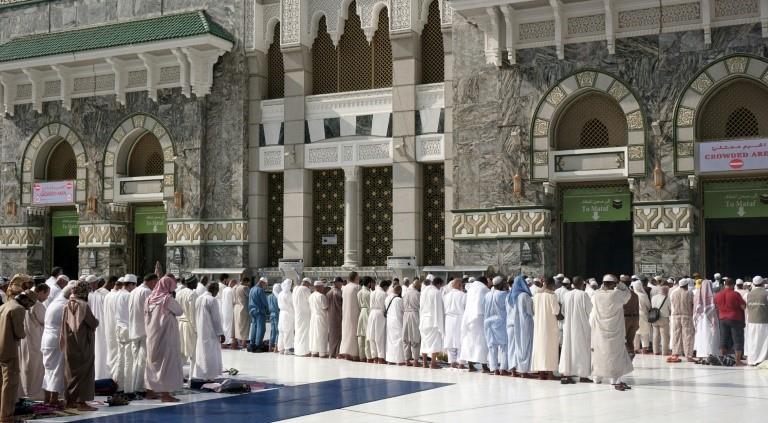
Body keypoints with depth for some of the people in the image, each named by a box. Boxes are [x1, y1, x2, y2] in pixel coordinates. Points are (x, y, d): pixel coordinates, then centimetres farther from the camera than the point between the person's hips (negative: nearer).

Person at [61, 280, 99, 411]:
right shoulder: (83, 305, -16)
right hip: (83, 344, -6)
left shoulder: (67, 305, 4)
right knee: (84, 371, 0)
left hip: (70, 345, 6)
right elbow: (93, 323, -13)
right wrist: (96, 322, 9)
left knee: (72, 371, 14)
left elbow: (64, 325, 9)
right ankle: (81, 402, -1)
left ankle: (70, 400, 19)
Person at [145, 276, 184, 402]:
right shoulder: (168, 299, -15)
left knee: (154, 362, 17)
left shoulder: (150, 299, 3)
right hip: (166, 335, -7)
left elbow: (146, 316, 11)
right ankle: (165, 393, 0)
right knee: (167, 363, 0)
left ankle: (153, 389, 22)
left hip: (152, 336, 7)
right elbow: (180, 311, -3)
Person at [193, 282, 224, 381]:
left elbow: (196, 316, 14)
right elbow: (216, 318, -14)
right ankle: (208, 377, -2)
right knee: (210, 355, -2)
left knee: (201, 354, 14)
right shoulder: (212, 300, -15)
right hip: (210, 333, -8)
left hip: (199, 332, 8)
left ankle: (199, 375, 17)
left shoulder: (198, 299, 8)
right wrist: (221, 333, -9)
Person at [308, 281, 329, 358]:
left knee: (314, 334, 10)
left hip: (313, 317, 8)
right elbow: (325, 308, -11)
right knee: (321, 334, -3)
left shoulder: (311, 296, 8)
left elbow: (310, 308, 12)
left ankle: (314, 352, 12)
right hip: (321, 317, -8)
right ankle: (322, 352, -3)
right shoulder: (321, 296, -16)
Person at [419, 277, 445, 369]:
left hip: (423, 320, 6)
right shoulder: (437, 292, -10)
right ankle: (433, 363, -5)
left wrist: (421, 319, 17)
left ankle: (424, 363, 12)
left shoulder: (424, 291, 9)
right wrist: (440, 322, -6)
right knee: (435, 341, -1)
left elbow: (421, 306, 12)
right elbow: (439, 308, -10)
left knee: (424, 341, 11)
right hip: (433, 320, -6)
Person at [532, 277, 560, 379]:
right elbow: (556, 311, -13)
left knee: (539, 346, 9)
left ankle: (541, 372, 10)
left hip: (538, 324, 5)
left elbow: (534, 310, 9)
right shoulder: (552, 295, -13)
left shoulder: (537, 295, 4)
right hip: (549, 324, -5)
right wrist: (559, 305, 6)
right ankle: (549, 372, -1)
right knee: (550, 347, 0)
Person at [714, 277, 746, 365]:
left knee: (724, 339, 12)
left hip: (723, 319, 5)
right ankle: (738, 361, -2)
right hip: (735, 319, -5)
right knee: (738, 340, 0)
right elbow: (743, 307, -12)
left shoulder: (718, 295, 2)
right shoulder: (735, 294, -14)